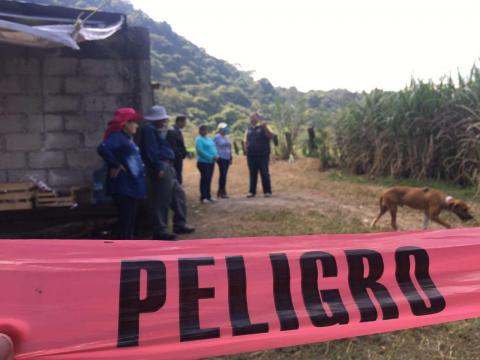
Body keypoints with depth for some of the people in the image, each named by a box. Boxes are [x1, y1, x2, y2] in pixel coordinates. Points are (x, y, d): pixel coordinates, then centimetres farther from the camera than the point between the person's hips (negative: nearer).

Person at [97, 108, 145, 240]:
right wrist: (116, 165, -24)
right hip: (123, 186, -10)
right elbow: (103, 149, -31)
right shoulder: (117, 136, -13)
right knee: (125, 218, -7)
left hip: (132, 185, 10)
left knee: (131, 218, 14)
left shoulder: (128, 137, 16)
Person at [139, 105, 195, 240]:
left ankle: (179, 224, 21)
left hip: (167, 167, 11)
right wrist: (158, 168, -23)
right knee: (160, 201, -4)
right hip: (160, 169, -11)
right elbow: (151, 151, -21)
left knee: (178, 195, 14)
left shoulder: (158, 130, 20)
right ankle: (160, 231, 5)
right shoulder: (149, 129, -11)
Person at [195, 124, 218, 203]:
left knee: (209, 180, 11)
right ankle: (203, 197, -2)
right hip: (203, 162, -8)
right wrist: (210, 157, -22)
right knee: (204, 179, -6)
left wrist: (216, 155, -4)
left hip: (211, 162, 8)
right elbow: (200, 151, -20)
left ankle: (208, 196, 18)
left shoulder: (209, 138, 16)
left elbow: (214, 148, 16)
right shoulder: (199, 139, -9)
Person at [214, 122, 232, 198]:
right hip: (221, 158, -7)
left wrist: (230, 158, 18)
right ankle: (223, 192, -4)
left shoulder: (227, 137, 16)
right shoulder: (217, 137, -5)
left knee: (224, 174, 8)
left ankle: (220, 192, 16)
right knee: (223, 174, -9)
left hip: (227, 158, 7)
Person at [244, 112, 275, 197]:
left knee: (264, 173, -2)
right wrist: (246, 150, 6)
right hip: (251, 155, 4)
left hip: (263, 155, -4)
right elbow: (246, 141, 20)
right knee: (253, 174, 8)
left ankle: (267, 191, 4)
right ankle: (252, 191, 13)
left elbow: (272, 136, -11)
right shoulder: (248, 129, 14)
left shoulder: (263, 127, 2)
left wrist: (265, 127, -22)